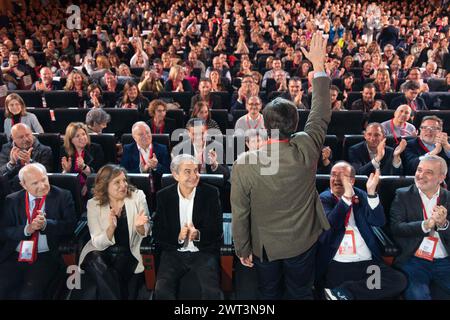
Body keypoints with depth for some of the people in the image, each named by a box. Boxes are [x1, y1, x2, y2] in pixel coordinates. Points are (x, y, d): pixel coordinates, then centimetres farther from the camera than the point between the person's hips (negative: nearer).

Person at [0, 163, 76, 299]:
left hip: (46, 257, -3)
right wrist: (26, 229, -13)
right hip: (14, 257, 3)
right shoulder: (12, 200, 11)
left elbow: (70, 226, -3)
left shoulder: (63, 196, 2)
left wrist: (46, 224, -19)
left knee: (30, 293, -25)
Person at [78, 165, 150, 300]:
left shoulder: (137, 196, -6)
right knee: (95, 262, -29)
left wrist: (139, 226, -28)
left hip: (129, 253, 0)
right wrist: (111, 227, -31)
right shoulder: (93, 204, -6)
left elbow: (145, 233, -4)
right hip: (101, 252, 1)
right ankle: (115, 296, -12)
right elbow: (98, 243, -11)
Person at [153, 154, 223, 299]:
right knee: (161, 290, -20)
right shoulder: (163, 196, -1)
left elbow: (217, 230, -4)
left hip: (204, 252, -1)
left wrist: (198, 234, -25)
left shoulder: (211, 193, -4)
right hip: (174, 252, 1)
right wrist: (178, 237, -21)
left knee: (212, 291, -21)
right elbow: (158, 233, -1)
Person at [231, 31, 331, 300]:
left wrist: (242, 250, 0)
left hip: (264, 247, -1)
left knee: (269, 294, 26)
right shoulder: (307, 150, -26)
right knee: (301, 293, 26)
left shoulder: (244, 165, -29)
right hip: (303, 243, 1)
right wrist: (319, 65, -2)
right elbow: (322, 114, -9)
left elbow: (240, 214, -18)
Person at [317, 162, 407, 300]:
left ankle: (342, 291, -16)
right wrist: (346, 197, -21)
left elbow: (379, 221, -2)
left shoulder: (361, 195, 13)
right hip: (337, 264, -5)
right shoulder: (323, 199, 4)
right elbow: (328, 226, -15)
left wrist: (371, 192, -15)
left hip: (367, 262, 5)